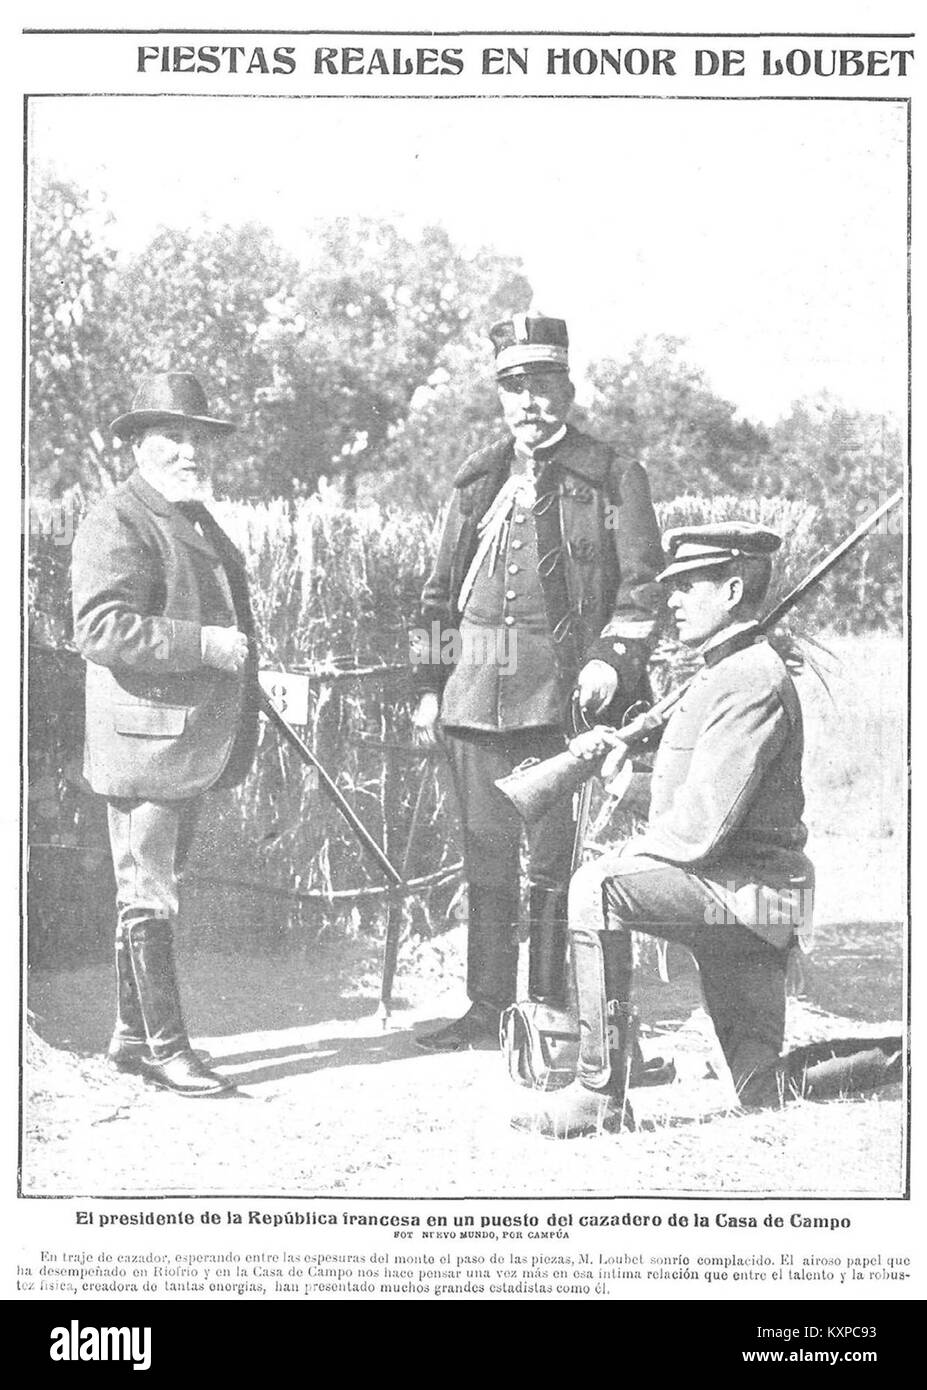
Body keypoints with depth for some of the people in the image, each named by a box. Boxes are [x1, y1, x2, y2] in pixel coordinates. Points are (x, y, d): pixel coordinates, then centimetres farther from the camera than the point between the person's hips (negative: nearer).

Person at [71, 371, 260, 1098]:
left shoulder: (202, 524, 19)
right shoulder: (116, 525, -12)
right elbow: (99, 629, -23)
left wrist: (241, 733, 27)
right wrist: (202, 643, -24)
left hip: (197, 749, 9)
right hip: (143, 743, -9)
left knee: (156, 890, 16)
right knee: (148, 899, -2)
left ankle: (132, 1034, 26)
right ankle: (166, 1048, 5)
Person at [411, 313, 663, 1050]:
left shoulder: (613, 478, 3)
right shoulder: (478, 482, 17)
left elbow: (642, 583, -2)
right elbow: (442, 590, 19)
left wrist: (613, 659, -17)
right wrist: (430, 685, 13)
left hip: (562, 692, -5)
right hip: (478, 692, 5)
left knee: (555, 858, -2)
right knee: (486, 856, 8)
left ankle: (550, 1011, 8)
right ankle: (488, 1010, 16)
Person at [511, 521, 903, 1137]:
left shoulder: (752, 682, -16)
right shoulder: (724, 672, 16)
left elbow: (701, 827, -23)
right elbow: (685, 795, 18)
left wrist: (624, 857, -8)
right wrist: (626, 776, 3)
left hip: (749, 890, -10)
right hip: (735, 896, 10)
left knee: (598, 888, -28)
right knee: (764, 1092, 13)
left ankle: (601, 1098, -25)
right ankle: (896, 1058, 26)